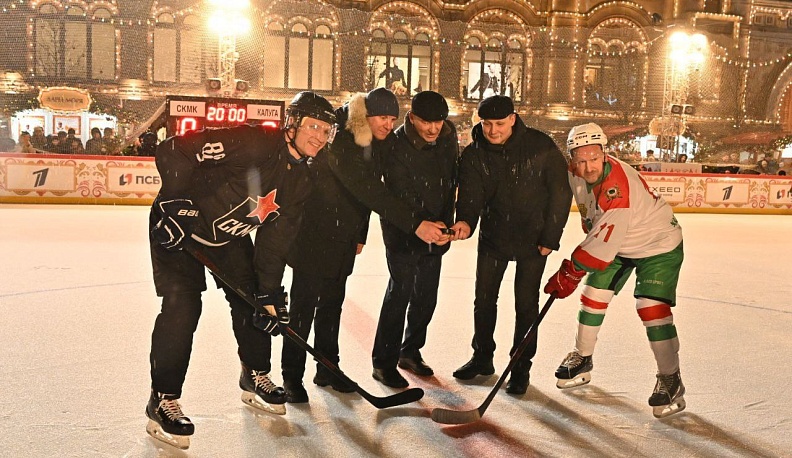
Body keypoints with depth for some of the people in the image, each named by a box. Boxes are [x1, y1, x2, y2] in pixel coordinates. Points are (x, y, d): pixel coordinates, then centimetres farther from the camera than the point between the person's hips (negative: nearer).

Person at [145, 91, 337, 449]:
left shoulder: (300, 180, -4)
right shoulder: (252, 143, -29)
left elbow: (276, 238, -1)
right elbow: (173, 150, -31)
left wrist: (270, 292, -5)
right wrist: (175, 203, -35)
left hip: (230, 235, 8)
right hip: (179, 225, -8)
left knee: (252, 300, 9)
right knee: (183, 306, -15)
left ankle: (255, 377, 30)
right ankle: (162, 401, 0)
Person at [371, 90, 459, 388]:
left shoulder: (448, 137, 0)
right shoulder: (397, 146, -19)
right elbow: (402, 196, -23)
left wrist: (447, 221, 9)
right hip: (402, 232, -6)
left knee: (427, 294, 12)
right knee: (400, 291, -8)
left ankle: (410, 351, 30)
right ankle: (384, 362, 4)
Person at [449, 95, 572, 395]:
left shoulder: (540, 146, -16)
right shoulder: (473, 155, -9)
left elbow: (560, 192, -10)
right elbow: (470, 194, -17)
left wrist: (550, 237, -10)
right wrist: (465, 221, -39)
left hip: (533, 239, -3)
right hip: (493, 235, 3)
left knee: (526, 303, 2)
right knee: (484, 297, 9)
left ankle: (521, 367, 19)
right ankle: (482, 357, 30)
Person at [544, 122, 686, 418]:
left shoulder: (618, 186, -37)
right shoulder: (575, 173, -13)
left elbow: (604, 240, -38)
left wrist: (571, 272, -33)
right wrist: (590, 237, 16)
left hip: (658, 244, -7)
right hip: (615, 243, 8)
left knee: (652, 308, -16)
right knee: (593, 295, 6)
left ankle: (670, 379, 0)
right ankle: (582, 360, 24)